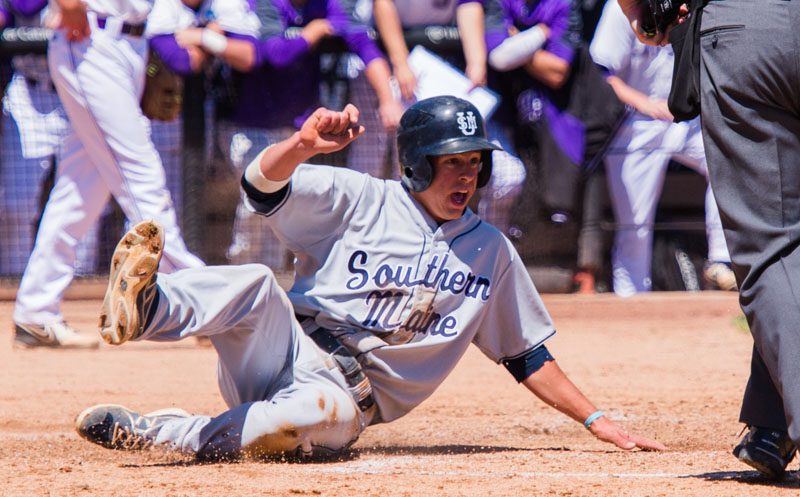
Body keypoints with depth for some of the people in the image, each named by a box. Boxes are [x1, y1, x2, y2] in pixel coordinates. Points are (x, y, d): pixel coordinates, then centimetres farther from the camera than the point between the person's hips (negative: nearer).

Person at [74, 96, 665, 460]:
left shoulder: (491, 252, 16)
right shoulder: (358, 199, 3)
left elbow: (527, 354, 23)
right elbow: (264, 183, -11)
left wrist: (595, 419, 18)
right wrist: (306, 143, -33)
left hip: (347, 397, 1)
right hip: (284, 349, -1)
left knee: (324, 413, -39)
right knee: (258, 284, -34)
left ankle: (146, 432, -35)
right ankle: (145, 308, -64)